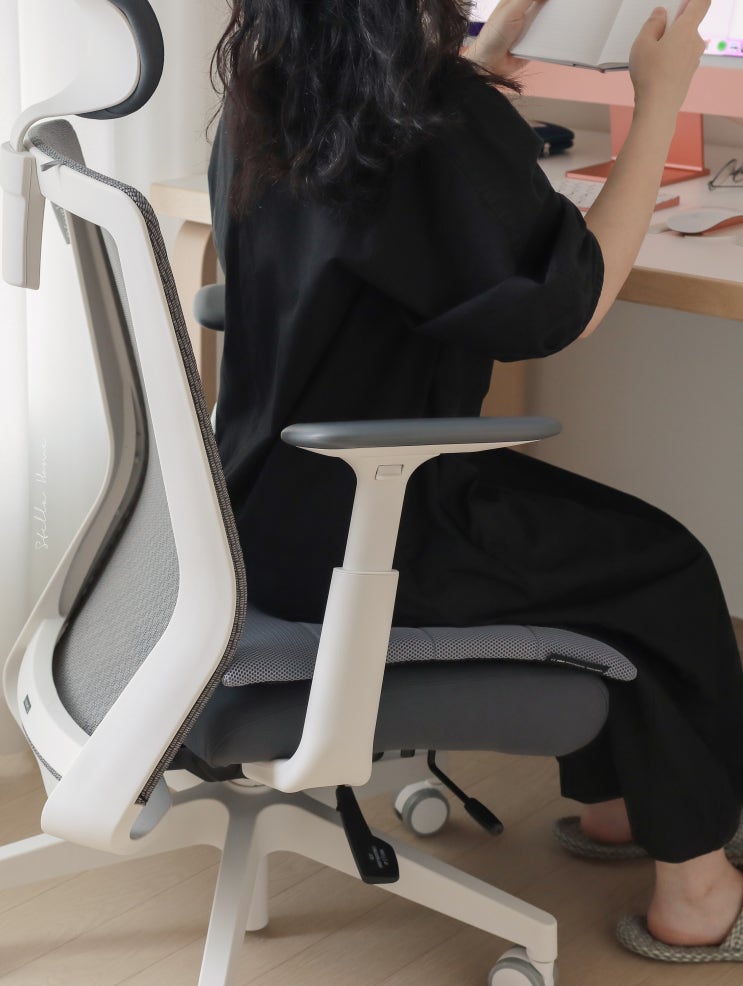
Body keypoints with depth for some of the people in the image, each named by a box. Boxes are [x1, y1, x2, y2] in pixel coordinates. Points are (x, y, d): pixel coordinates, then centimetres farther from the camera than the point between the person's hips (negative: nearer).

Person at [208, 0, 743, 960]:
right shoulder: (436, 116, -24)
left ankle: (607, 799, 39)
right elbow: (570, 303, -15)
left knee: (596, 533, 25)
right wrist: (660, 101, -11)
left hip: (272, 502, 8)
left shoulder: (268, 97, 1)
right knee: (663, 567, 11)